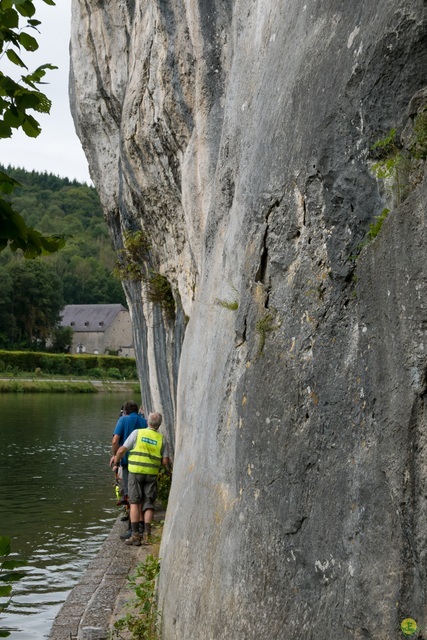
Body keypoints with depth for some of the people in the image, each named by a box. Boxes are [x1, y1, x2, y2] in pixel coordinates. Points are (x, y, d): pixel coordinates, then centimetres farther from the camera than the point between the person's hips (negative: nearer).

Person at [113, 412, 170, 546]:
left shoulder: (137, 433, -2)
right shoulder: (162, 439, 3)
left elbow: (122, 450, -4)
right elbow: (165, 462, -1)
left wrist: (116, 462, 14)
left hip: (136, 471, -1)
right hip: (152, 474, 2)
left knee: (135, 503, 4)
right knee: (148, 504, 8)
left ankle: (135, 536, -1)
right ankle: (146, 535, -1)